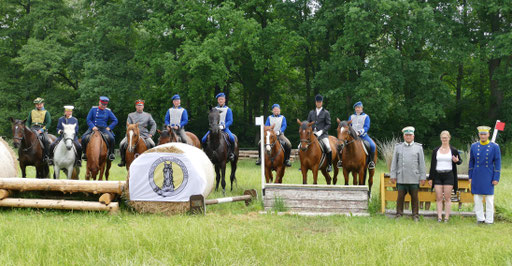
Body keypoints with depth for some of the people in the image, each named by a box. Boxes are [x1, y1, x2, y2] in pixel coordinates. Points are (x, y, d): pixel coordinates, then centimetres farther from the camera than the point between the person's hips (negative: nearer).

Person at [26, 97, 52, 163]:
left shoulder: (46, 112, 9)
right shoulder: (32, 112, 19)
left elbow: (49, 123, -1)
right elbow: (28, 122, 21)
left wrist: (42, 130, -13)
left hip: (42, 129, -2)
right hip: (33, 128, 2)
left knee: (47, 141, -26)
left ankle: (47, 156, -16)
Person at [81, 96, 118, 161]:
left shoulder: (108, 111, 8)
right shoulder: (93, 109, 5)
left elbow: (115, 120, 12)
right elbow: (88, 120, 5)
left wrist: (109, 127, -2)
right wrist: (93, 127, -12)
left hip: (104, 129, 0)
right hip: (94, 128, 0)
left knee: (111, 138, -28)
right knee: (84, 138, -24)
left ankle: (111, 153, -9)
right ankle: (85, 153, -4)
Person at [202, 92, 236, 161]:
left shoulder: (228, 110, 6)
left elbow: (230, 121, -1)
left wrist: (223, 126, -17)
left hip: (224, 128, -2)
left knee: (232, 138, -31)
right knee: (204, 139, -18)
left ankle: (231, 153, -11)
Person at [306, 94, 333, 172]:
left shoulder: (326, 113, 5)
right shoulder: (311, 112, 16)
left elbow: (328, 125, 0)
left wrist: (321, 131, -13)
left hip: (323, 134, -4)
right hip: (312, 134, 4)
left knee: (328, 147, -27)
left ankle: (329, 165, -11)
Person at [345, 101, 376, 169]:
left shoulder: (366, 116, 8)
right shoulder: (351, 116, 17)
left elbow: (366, 127, -4)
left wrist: (360, 132, -22)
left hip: (363, 135, -2)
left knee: (372, 145, -27)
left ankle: (371, 161, -9)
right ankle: (341, 159, -4)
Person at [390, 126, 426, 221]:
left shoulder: (418, 147, 5)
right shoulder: (398, 147, 7)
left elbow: (422, 163, 5)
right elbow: (394, 162, 8)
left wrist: (423, 177, 1)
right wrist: (393, 175, 2)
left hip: (414, 178, -1)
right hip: (401, 178, 1)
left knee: (414, 197, 2)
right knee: (400, 196, 2)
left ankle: (415, 215, 10)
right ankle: (399, 215, 10)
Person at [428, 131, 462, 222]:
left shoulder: (453, 151, 5)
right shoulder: (435, 151, 9)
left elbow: (460, 161, 14)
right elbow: (432, 165, 10)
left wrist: (457, 161, -12)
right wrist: (430, 178, 7)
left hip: (448, 176, -2)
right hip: (437, 176, 2)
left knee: (447, 198, -1)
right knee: (439, 198, -1)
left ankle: (447, 217, 2)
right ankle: (439, 217, 1)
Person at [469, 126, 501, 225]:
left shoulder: (494, 147, -3)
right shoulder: (474, 146, 5)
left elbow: (497, 164, -3)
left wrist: (496, 178, -7)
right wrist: (470, 177, 8)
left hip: (488, 177, -3)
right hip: (477, 177, 3)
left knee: (489, 198, 0)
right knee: (477, 198, 5)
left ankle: (489, 219, 8)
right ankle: (480, 218, 15)